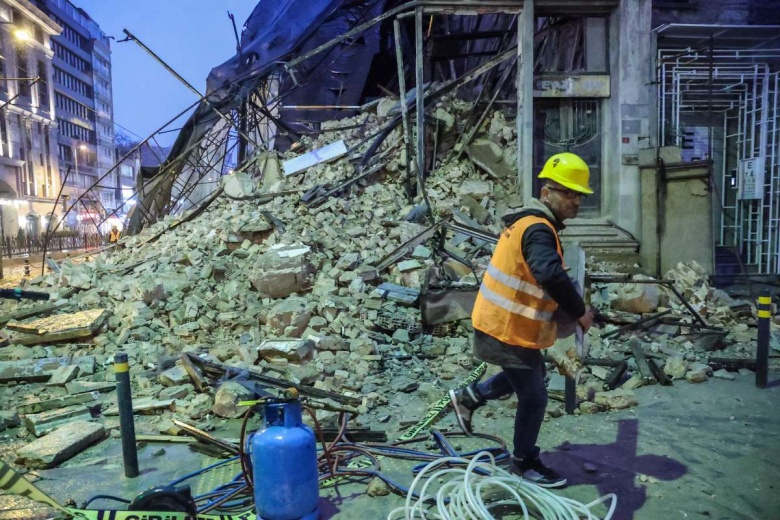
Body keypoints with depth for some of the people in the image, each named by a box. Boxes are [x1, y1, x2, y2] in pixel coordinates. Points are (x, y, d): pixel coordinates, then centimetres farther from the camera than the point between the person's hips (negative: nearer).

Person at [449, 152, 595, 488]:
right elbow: (551, 275, -41)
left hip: (503, 323, 10)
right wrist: (579, 311, -25)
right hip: (507, 330, -10)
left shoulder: (531, 223, 10)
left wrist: (567, 309, 11)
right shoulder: (537, 229, -23)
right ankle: (524, 462, 26)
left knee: (532, 375, 29)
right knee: (534, 396, 5)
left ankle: (469, 397, 35)